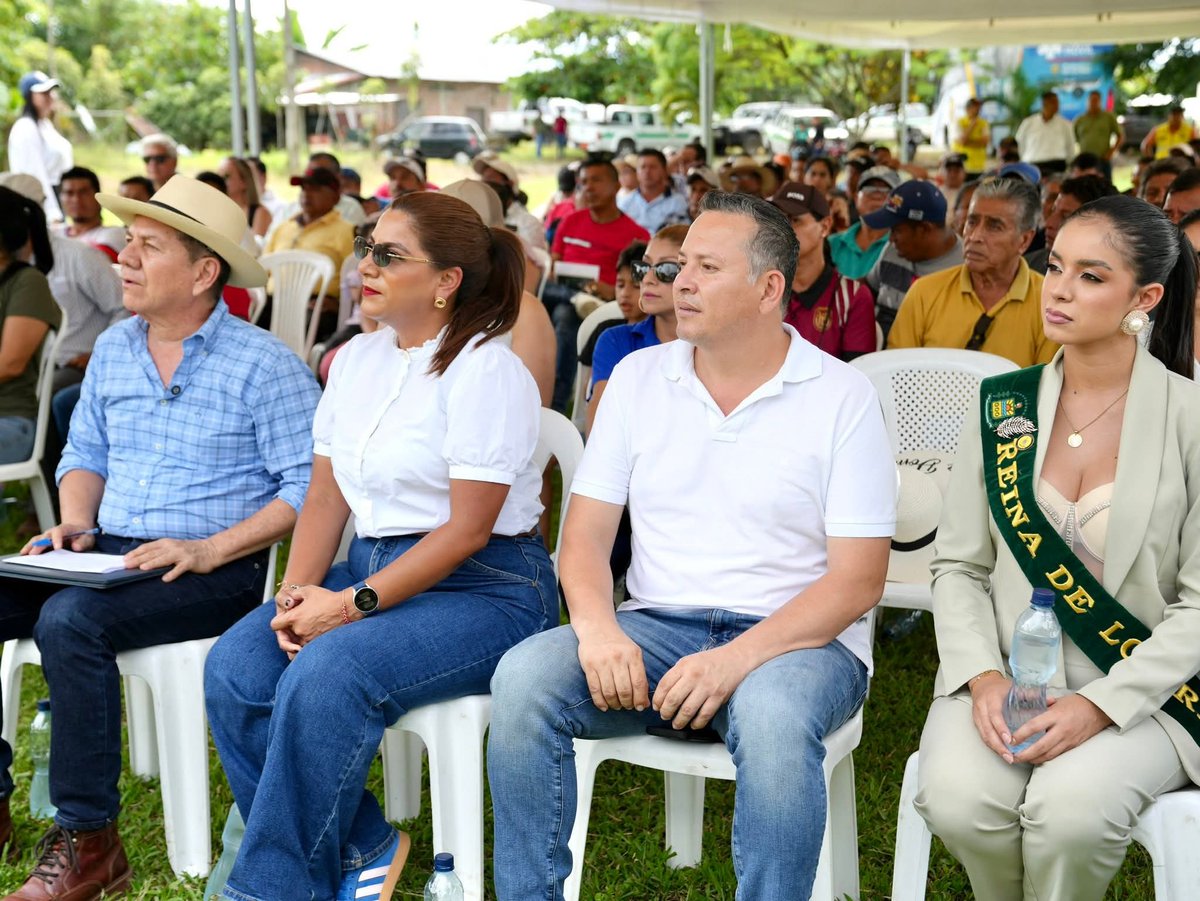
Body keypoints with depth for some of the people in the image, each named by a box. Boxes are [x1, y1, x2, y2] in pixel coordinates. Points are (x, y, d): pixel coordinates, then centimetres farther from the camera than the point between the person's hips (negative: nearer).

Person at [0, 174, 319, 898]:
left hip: (215, 568, -7)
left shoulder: (263, 364, -8)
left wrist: (211, 551, -19)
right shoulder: (113, 349, 13)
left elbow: (310, 483, -12)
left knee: (69, 620, -30)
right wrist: (76, 522, 1)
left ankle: (88, 842, -18)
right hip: (108, 554, 7)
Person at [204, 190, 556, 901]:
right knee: (235, 668, -16)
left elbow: (467, 528, -16)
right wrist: (299, 593, -4)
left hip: (484, 586, -7)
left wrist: (353, 605, -18)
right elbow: (326, 497, 13)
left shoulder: (486, 370, -12)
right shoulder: (358, 358, 12)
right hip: (370, 568, 8)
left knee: (327, 673, -31)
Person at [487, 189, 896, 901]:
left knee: (773, 715, -37)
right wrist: (597, 627, -16)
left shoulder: (842, 397, -2)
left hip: (794, 637, -3)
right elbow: (587, 533, 6)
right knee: (523, 678, -24)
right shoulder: (638, 377, 9)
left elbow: (857, 580, -8)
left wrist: (739, 657, -23)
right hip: (656, 627, 3)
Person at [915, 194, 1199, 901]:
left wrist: (1101, 705, -17)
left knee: (1072, 807, -31)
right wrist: (981, 676, -12)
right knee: (956, 797, -26)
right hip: (1004, 676, 3)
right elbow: (959, 564, 6)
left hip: (1140, 690, -2)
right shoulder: (1004, 407, 4)